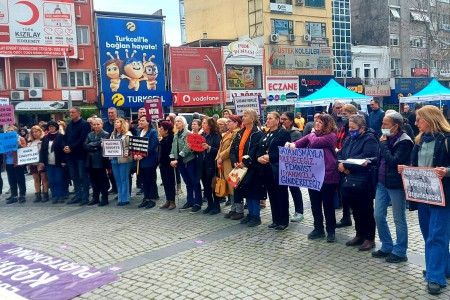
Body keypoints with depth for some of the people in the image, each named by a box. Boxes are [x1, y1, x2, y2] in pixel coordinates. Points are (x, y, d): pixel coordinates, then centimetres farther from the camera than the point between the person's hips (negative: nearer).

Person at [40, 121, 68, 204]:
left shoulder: (61, 137, -3)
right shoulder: (45, 138, 12)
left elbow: (63, 149, -7)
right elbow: (42, 150, 11)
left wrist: (63, 161, -12)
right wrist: (41, 161, 4)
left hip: (58, 163, -4)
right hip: (49, 164, 5)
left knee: (59, 180, -1)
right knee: (51, 181, 6)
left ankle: (61, 196, 9)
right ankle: (54, 197, 12)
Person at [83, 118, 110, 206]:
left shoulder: (105, 134, -3)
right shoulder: (90, 134, 14)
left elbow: (100, 143, -17)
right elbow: (85, 145, 2)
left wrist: (91, 144, -4)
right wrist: (94, 148, -13)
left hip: (100, 161, -6)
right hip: (91, 161, 6)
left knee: (102, 180, 1)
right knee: (93, 180, 11)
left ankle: (104, 198, 8)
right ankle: (95, 198, 21)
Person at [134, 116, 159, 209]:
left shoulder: (153, 132, -8)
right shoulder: (139, 132, 14)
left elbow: (153, 146, -16)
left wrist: (143, 155, -19)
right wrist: (135, 154, -3)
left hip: (149, 160, -7)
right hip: (140, 160, 7)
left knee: (151, 180, 0)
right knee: (144, 180, 11)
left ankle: (152, 199, 8)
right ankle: (146, 198, 20)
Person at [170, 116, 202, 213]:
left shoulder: (188, 133, -8)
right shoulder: (176, 135, 14)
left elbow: (187, 148, -17)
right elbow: (173, 148, 12)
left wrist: (177, 160, -18)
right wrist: (172, 159, -3)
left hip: (190, 160, -7)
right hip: (181, 162, 7)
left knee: (194, 182, -4)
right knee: (188, 183, 14)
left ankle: (197, 204, 0)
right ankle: (190, 202, 22)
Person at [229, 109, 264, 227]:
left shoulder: (258, 133, -9)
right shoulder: (240, 133, 13)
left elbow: (255, 151, -17)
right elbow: (233, 149, 9)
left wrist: (245, 163, -18)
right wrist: (235, 162, -6)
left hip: (252, 167, -7)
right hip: (240, 167, 7)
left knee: (253, 191, -2)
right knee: (246, 191, 12)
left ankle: (256, 216, 9)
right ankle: (250, 214, 23)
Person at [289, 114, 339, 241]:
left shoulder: (331, 136, -7)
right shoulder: (312, 135, 14)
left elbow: (315, 143, -20)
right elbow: (300, 143, 2)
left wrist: (312, 134, 1)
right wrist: (293, 144, -21)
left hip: (327, 175, -6)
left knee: (328, 204, 4)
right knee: (315, 204, 12)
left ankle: (331, 231, 16)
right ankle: (318, 229, 24)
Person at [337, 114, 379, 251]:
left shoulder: (370, 139, -11)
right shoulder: (350, 139, 14)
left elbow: (364, 158, -23)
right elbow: (340, 154, 10)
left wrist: (345, 165, -18)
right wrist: (343, 168, -11)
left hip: (363, 183, -7)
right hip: (349, 181, 7)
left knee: (366, 212, 4)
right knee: (356, 211, 16)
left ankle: (369, 238, 16)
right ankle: (360, 235, 29)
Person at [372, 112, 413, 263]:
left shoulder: (404, 141, -14)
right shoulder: (387, 138, 10)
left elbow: (394, 161, -23)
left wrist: (383, 144, -15)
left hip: (396, 185, -8)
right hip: (382, 183, 8)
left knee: (399, 219, 4)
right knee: (379, 216, 10)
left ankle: (400, 252, 16)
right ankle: (387, 247, 25)